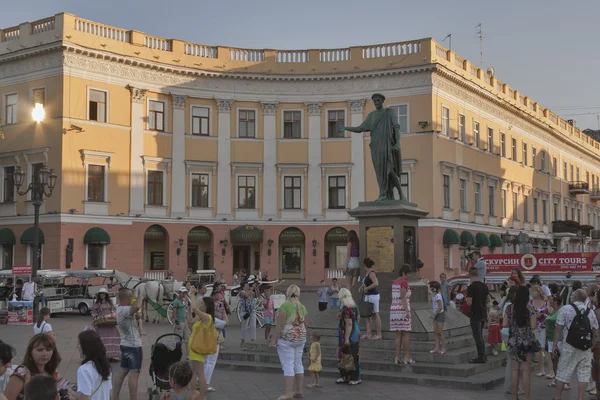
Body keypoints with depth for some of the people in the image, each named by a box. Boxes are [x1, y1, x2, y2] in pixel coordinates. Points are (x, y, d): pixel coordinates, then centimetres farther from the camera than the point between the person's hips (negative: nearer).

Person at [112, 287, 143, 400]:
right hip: (133, 346, -10)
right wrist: (140, 294, -28)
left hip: (126, 345, 10)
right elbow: (137, 307, -44)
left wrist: (136, 317, 1)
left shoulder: (120, 309, 10)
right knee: (134, 374, -5)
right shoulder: (124, 310, -23)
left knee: (122, 372, 13)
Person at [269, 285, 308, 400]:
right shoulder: (302, 307, 5)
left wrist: (274, 339, -13)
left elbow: (280, 325, -18)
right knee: (298, 364, 12)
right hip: (300, 339, 6)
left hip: (286, 339, -6)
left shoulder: (285, 305, -14)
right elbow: (305, 324, 12)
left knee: (288, 365, -6)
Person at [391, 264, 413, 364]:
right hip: (402, 310, -8)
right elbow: (403, 297, -18)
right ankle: (407, 357, -1)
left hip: (394, 309, 8)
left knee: (398, 334, 8)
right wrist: (407, 311, -21)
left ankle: (398, 357, 5)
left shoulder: (394, 282, 15)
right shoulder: (404, 282, -11)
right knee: (406, 333, -2)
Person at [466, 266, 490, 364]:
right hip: (483, 314, 7)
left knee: (477, 336, -2)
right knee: (480, 335, 17)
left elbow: (469, 303, -20)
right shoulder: (484, 285, 6)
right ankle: (483, 356, 20)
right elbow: (488, 299, 13)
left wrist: (467, 299, 0)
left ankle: (481, 357, -1)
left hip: (475, 314, -7)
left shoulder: (471, 287, -17)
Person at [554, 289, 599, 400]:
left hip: (569, 347, -3)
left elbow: (558, 329, -9)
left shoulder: (565, 309, -5)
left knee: (562, 373, 6)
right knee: (584, 374, 7)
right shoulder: (591, 312, 8)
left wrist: (556, 344, -2)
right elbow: (595, 333, 8)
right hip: (586, 349, 3)